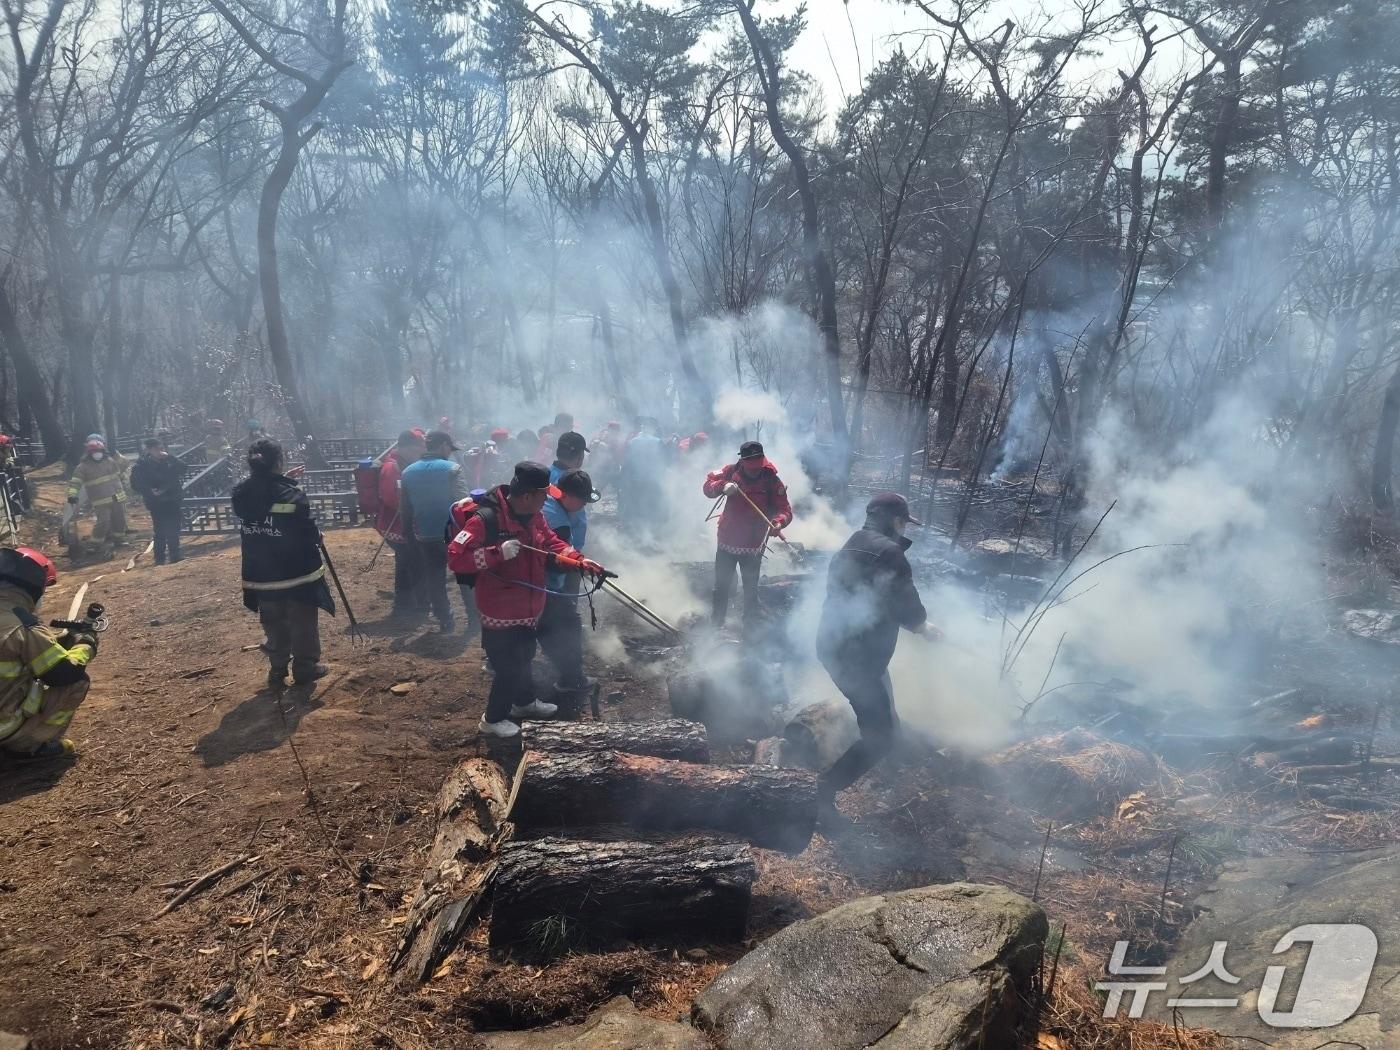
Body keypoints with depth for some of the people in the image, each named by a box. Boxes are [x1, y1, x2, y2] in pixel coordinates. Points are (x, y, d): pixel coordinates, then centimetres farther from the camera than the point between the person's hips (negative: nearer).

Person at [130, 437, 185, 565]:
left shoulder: (168, 461, 4)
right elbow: (136, 484, -8)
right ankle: (160, 559, 1)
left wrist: (169, 457, -16)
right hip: (157, 503, -4)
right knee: (160, 532, -5)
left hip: (172, 500, 4)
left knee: (174, 530, 9)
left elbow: (181, 469, -11)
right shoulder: (142, 465, -6)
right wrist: (150, 492, -16)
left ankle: (175, 557, 20)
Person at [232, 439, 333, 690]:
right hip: (298, 573, -4)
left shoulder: (241, 494, -6)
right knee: (303, 624, 13)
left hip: (260, 574, 5)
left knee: (274, 626, 18)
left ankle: (277, 671, 25)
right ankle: (305, 669, 22)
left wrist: (284, 480, 15)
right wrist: (318, 536, 5)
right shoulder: (291, 496, -21)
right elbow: (309, 535, -17)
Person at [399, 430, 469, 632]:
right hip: (453, 533, -3)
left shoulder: (408, 472, 4)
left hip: (425, 536, 4)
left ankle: (445, 621, 18)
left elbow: (404, 507, 10)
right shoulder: (452, 468, -12)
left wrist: (410, 531, 21)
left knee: (433, 579, 13)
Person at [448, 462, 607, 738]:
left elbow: (552, 546, 9)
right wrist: (498, 553, -36)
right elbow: (455, 558, -28)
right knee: (509, 668, 4)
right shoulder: (486, 519, -27)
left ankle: (525, 702, 50)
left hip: (528, 609, 8)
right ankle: (493, 719, 26)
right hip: (501, 614, -8)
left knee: (524, 658, 27)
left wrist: (580, 562, -7)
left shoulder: (534, 516, -1)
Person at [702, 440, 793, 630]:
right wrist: (722, 487, -23)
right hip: (727, 541, 3)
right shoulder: (732, 472, -6)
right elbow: (708, 484, -2)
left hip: (753, 546, -2)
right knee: (721, 586, 16)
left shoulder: (772, 481, -12)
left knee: (751, 590, 7)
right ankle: (716, 623, 34)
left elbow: (784, 509, -13)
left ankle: (750, 628, 21)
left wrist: (779, 522, -35)